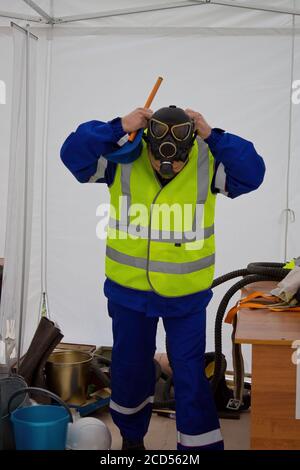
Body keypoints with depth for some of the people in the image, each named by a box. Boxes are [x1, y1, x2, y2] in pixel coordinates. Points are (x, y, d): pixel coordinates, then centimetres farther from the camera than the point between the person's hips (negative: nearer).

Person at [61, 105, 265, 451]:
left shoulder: (208, 162, -12)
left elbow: (252, 174, -21)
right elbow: (73, 153, -19)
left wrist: (213, 137, -28)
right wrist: (117, 128, -29)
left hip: (187, 293, -1)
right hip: (129, 289, 2)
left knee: (190, 374, 5)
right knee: (129, 368, 18)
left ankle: (201, 443, 23)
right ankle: (132, 435, 45)